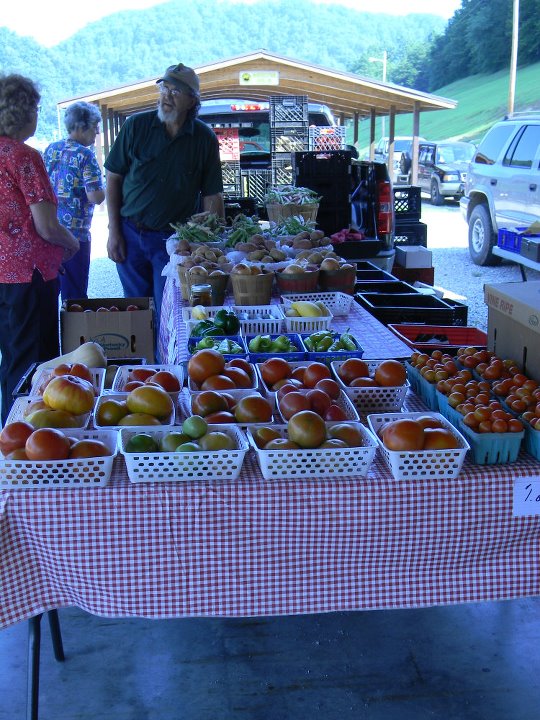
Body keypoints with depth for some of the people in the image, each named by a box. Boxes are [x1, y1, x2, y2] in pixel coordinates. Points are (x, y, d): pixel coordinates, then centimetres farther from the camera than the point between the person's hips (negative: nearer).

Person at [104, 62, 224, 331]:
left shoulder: (204, 138, -4)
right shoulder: (136, 126, -4)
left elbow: (212, 196, -2)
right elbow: (113, 178, 1)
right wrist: (114, 232, -3)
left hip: (174, 239, -1)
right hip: (130, 234, 2)